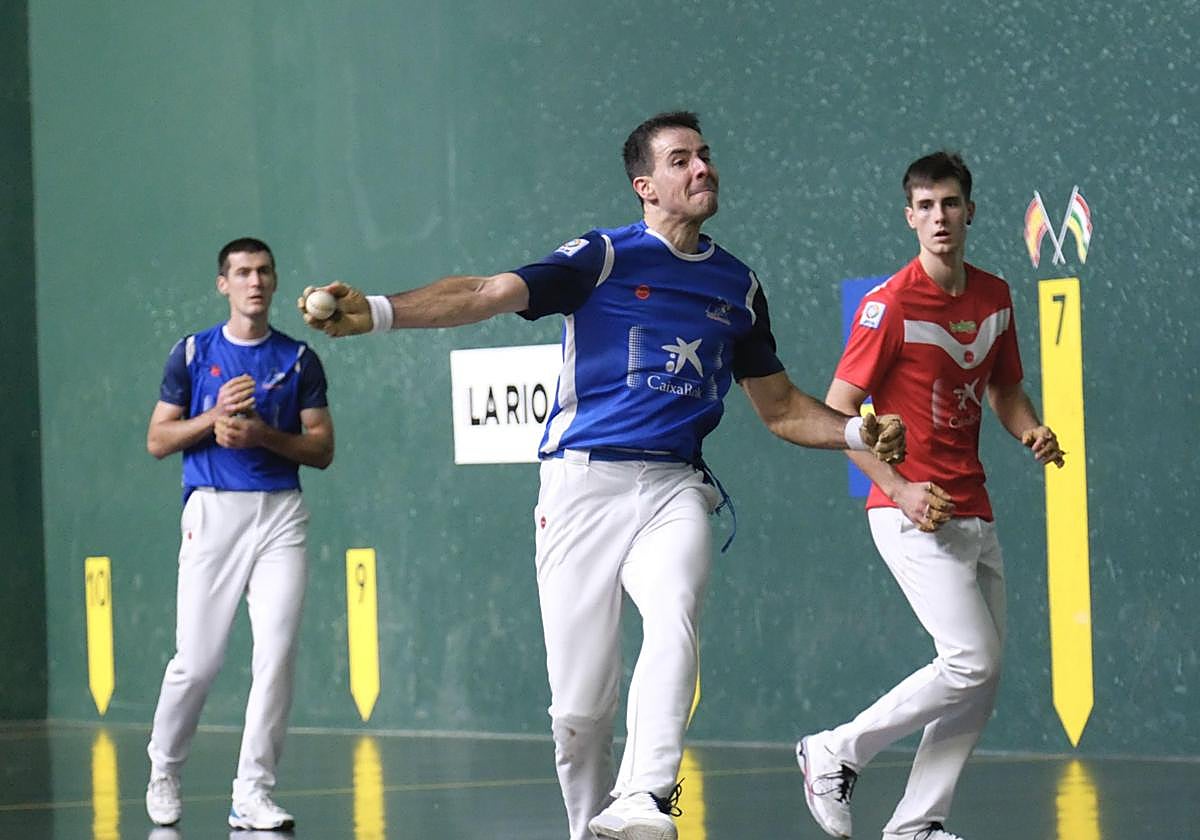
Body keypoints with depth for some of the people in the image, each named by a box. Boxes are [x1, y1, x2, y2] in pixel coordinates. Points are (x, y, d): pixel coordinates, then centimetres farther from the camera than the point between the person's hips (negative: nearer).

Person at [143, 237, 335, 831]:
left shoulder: (298, 360, 9)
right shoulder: (192, 354, 8)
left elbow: (322, 448, 7)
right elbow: (158, 441, 7)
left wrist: (261, 434, -9)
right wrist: (216, 415, -8)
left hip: (281, 514, 1)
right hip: (213, 510, -1)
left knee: (277, 653, -9)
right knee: (197, 660, -4)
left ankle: (253, 794, -3)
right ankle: (163, 774, 19)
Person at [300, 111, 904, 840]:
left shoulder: (738, 285, 15)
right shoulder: (604, 257, -1)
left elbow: (780, 406, 24)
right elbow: (490, 294, -14)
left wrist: (856, 432, 4)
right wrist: (377, 312, -30)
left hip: (675, 490, 2)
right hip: (584, 485, -2)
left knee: (675, 617, -29)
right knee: (581, 705, -5)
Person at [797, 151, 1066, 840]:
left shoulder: (995, 296, 10)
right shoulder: (889, 305, -10)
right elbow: (838, 410, -9)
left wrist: (1032, 431, 1)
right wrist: (899, 488, -18)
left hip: (975, 513, 7)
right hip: (914, 514, -7)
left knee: (984, 679, 5)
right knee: (973, 661, -16)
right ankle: (836, 754, -1)